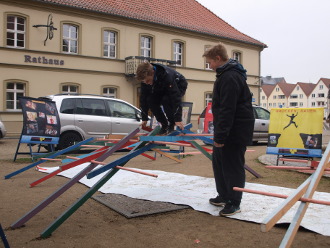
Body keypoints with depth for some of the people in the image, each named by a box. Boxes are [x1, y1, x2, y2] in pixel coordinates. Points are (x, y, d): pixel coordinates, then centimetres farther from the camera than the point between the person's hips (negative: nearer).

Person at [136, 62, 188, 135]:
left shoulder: (166, 75, -40)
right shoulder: (145, 78, -22)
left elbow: (175, 97, -39)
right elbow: (143, 98, -13)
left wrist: (178, 119, -40)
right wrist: (144, 118, -13)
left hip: (179, 86, -6)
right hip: (161, 90, 6)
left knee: (166, 100, -34)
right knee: (150, 100, -20)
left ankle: (172, 125, -12)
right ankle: (164, 125, -5)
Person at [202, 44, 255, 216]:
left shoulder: (230, 78, -19)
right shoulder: (226, 75, 16)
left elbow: (227, 110, -25)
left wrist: (220, 136, -23)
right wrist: (219, 134, 22)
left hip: (235, 131, -11)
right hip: (228, 130, 11)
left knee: (233, 167, -2)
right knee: (218, 163, 18)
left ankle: (234, 203, 10)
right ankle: (224, 196, 31)